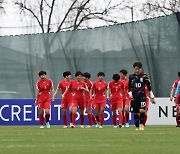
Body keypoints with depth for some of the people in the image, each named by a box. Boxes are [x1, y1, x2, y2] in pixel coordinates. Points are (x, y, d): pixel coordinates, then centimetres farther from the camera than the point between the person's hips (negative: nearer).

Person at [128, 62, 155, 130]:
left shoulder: (144, 76, -1)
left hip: (142, 96, -2)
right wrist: (130, 93, -1)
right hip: (134, 97, 2)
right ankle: (137, 126, 13)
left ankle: (141, 124, -3)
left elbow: (149, 87, 3)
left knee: (142, 110, -19)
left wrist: (152, 97, 3)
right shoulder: (131, 76, 5)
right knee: (136, 113, 3)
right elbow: (129, 87, 15)